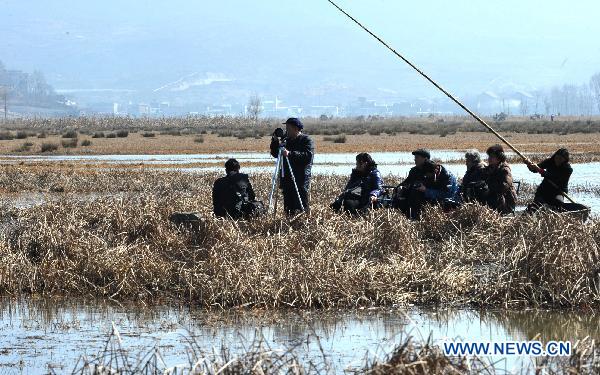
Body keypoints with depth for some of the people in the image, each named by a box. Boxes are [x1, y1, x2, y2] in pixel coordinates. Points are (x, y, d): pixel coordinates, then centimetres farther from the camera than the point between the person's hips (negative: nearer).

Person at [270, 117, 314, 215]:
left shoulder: (306, 140, -4)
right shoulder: (287, 140, 19)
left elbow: (308, 156, -20)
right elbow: (275, 154, 21)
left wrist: (290, 154, -27)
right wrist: (275, 142, 4)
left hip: (301, 180, -7)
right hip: (287, 180, 7)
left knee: (301, 208, -11)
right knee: (288, 208, 6)